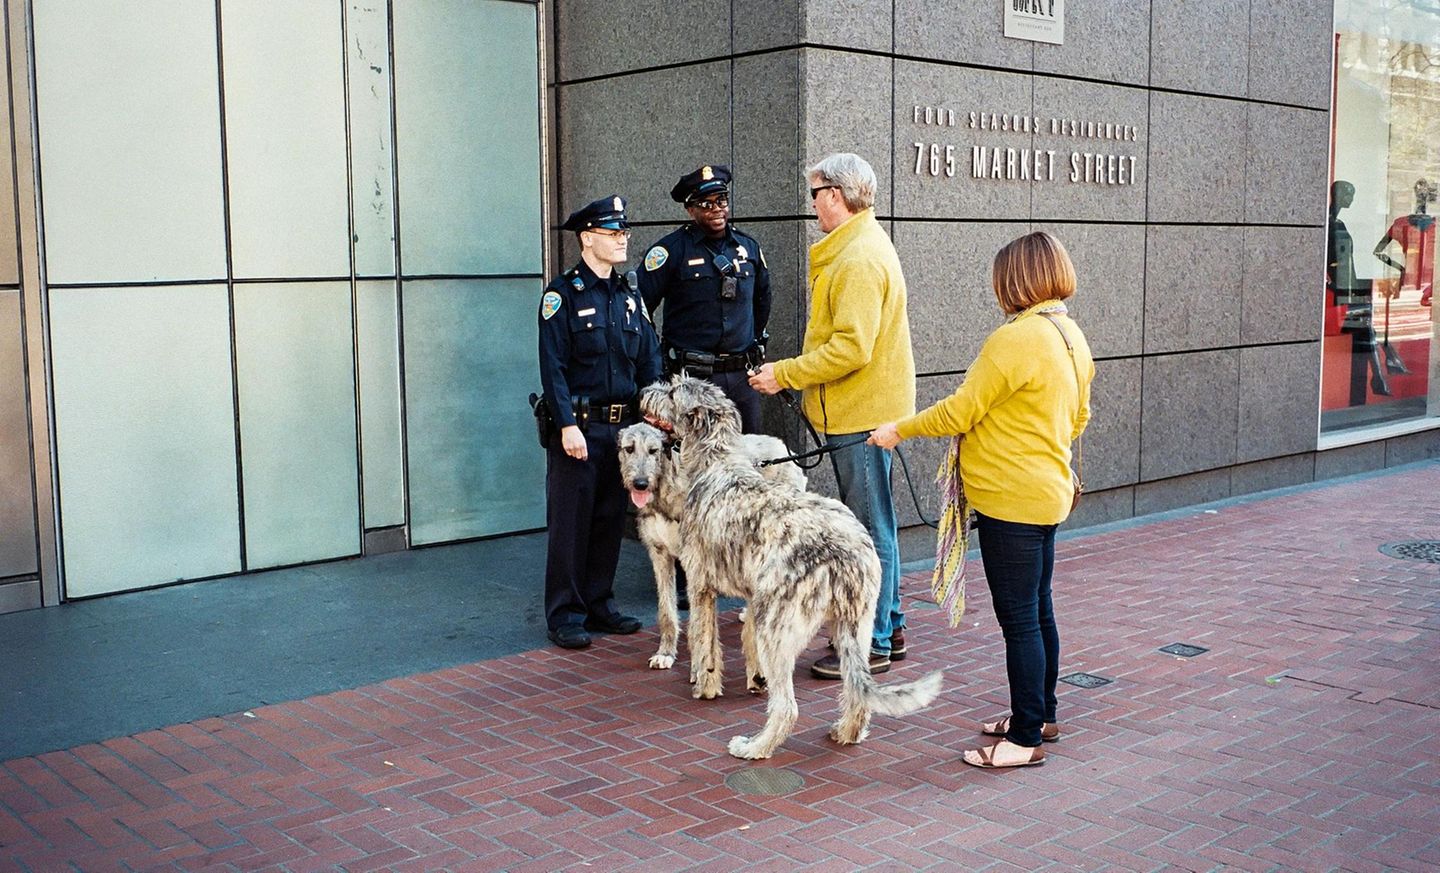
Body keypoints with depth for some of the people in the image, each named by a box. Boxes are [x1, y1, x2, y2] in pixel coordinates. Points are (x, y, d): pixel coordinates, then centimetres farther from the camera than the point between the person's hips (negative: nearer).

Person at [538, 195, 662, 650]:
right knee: (570, 522, 0)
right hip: (579, 427, -6)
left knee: (611, 519, 12)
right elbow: (552, 367, -12)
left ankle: (599, 603, 24)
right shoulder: (563, 294, -7)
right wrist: (567, 425, -18)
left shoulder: (630, 296, 13)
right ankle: (565, 616, 8)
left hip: (623, 426, 6)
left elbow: (649, 361, 14)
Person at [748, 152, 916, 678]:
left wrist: (785, 374, -18)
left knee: (870, 530, -3)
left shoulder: (861, 258, -18)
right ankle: (889, 627, 28)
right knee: (873, 525, 17)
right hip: (863, 409, 11)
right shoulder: (859, 247, 16)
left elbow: (851, 347, -25)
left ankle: (872, 645, 6)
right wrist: (793, 373, 15)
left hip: (861, 415, -11)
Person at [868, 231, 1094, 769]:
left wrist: (899, 430, -3)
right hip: (1048, 494, 10)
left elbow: (959, 412, -16)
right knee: (1038, 610, 19)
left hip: (1011, 500, -10)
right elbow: (1078, 417, 20)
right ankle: (1041, 716, 32)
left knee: (1019, 619, -2)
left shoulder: (1016, 339, -20)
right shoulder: (1073, 337, 9)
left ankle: (1025, 738, 6)